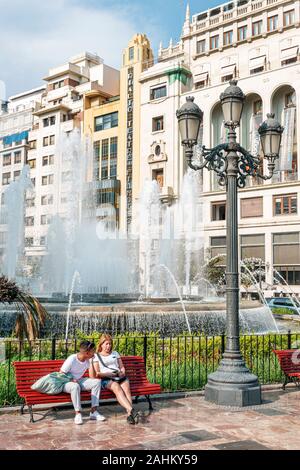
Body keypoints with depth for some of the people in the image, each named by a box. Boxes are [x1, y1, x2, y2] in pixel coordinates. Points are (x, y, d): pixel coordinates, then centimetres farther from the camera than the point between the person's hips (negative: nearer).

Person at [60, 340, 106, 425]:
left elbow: (92, 377, -11)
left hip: (79, 381, 6)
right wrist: (71, 380, -26)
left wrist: (91, 362, -16)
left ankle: (93, 412, -17)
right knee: (75, 386, -41)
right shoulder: (71, 360, -20)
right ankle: (78, 414, -30)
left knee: (97, 381, -16)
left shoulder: (88, 360, -3)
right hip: (66, 383, -6)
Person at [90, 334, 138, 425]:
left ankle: (129, 414, -44)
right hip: (106, 379, -3)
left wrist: (122, 372, 2)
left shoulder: (115, 353, 26)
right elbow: (97, 374, 5)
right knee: (117, 388, -36)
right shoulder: (96, 356, 13)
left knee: (126, 389, -31)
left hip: (120, 377, 3)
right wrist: (109, 374, -10)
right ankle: (131, 410, -49)